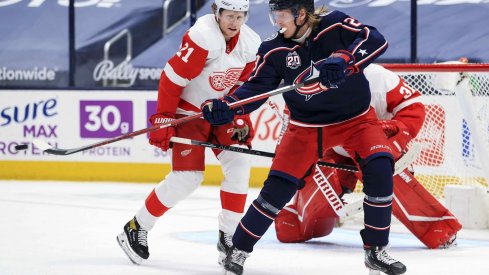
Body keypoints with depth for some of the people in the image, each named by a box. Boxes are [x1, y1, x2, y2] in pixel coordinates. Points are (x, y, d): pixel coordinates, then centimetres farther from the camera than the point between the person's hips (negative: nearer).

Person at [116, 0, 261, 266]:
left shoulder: (251, 44, -5)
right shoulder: (203, 37, -27)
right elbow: (172, 77, -24)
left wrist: (240, 119, -1)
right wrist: (163, 119, -23)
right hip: (187, 111, -7)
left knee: (239, 163, -10)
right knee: (188, 176, -12)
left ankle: (228, 235, 1)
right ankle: (136, 228, 3)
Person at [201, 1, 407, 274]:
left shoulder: (334, 25, -18)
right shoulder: (274, 49, -9)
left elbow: (376, 40, -29)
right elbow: (256, 87, -7)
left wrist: (343, 60, -45)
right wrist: (227, 106, -25)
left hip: (355, 118, -1)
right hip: (306, 126, 1)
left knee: (380, 169, -21)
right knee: (278, 187, -6)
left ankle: (376, 251, -7)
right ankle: (239, 249, 9)